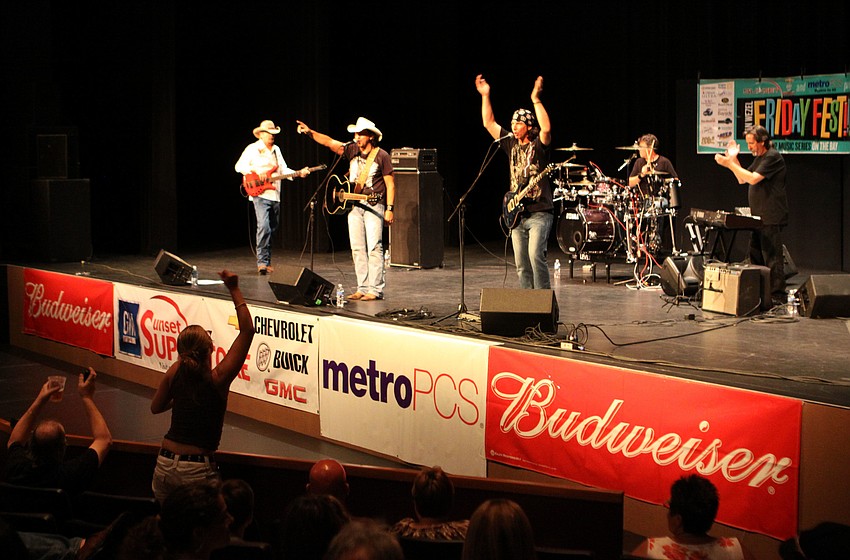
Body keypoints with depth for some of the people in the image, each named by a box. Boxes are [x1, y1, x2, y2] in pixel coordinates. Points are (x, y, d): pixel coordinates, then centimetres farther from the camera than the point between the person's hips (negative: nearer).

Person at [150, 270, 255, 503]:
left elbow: (156, 407, 17)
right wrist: (235, 290, -8)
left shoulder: (175, 373, -1)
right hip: (197, 471, -5)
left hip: (164, 464, 5)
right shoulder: (218, 379, -13)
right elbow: (247, 330, -10)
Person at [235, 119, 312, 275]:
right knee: (264, 227, -20)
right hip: (260, 194, -7)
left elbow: (283, 169, 19)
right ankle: (262, 262, -20)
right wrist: (256, 171, -19)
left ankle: (267, 262, 18)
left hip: (275, 196, 7)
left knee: (272, 229, 10)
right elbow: (239, 166, -6)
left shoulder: (276, 150, 20)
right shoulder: (252, 149, -1)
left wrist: (298, 173, 3)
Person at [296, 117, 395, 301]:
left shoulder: (381, 156, -5)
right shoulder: (352, 150, 8)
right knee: (357, 249, 6)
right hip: (354, 206, 6)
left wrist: (389, 209, -9)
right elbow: (329, 142, -3)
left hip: (374, 206, -6)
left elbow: (390, 184, -4)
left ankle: (375, 290, -7)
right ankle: (362, 288, 11)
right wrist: (310, 132, -17)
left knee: (374, 248, -9)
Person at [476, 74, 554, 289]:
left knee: (535, 255, -20)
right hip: (517, 214, 7)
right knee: (521, 265, 6)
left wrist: (536, 100, -27)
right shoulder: (511, 143, 13)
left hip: (539, 213, -6)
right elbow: (489, 123, 15)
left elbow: (546, 129, -26)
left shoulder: (538, 144, -4)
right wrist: (485, 96, 10)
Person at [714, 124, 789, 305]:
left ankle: (778, 297, -9)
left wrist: (729, 164, -17)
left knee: (772, 258, -10)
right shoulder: (759, 158, 19)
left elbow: (753, 178, -21)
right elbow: (742, 180, 22)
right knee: (756, 257, 12)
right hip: (758, 218, 10)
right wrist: (734, 159, 11)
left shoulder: (773, 157, -12)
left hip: (771, 218, -10)